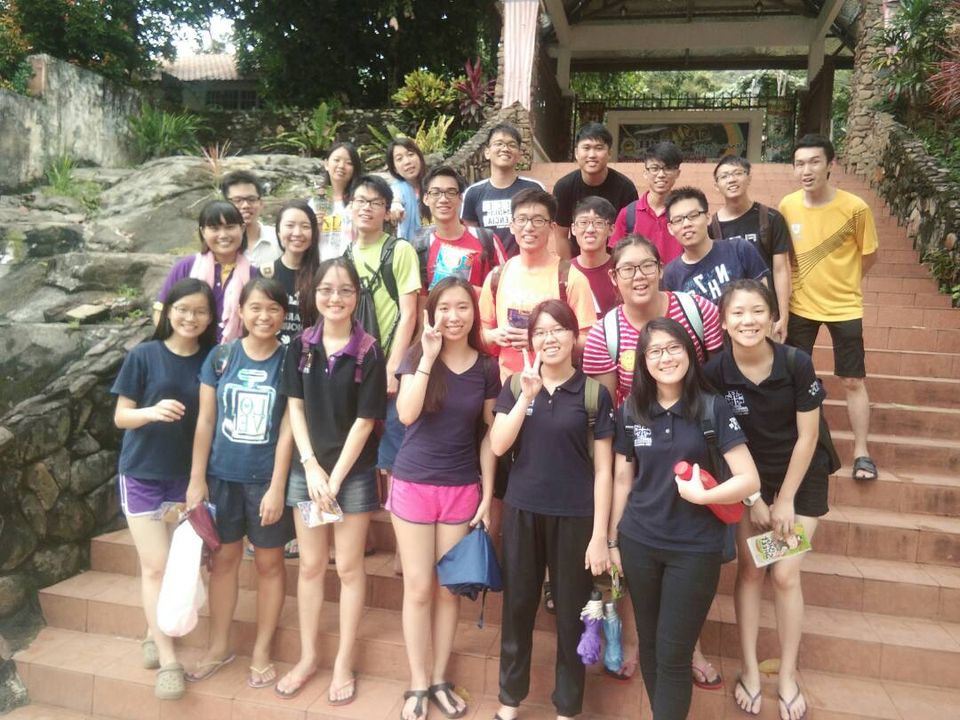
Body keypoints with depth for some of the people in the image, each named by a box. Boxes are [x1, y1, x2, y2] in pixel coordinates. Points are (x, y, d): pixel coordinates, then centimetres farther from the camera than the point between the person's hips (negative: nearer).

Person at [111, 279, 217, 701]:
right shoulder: (143, 356, -8)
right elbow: (120, 416, -5)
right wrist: (152, 412, -27)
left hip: (186, 475, 2)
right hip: (141, 474, -2)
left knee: (177, 563, 11)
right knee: (157, 566, -1)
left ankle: (155, 633, 34)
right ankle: (168, 660, 8)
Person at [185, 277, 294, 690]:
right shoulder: (220, 356, -1)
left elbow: (287, 430, -8)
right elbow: (205, 421, 1)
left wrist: (277, 486, -11)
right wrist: (196, 479, -2)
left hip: (267, 478, -2)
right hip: (222, 475, 2)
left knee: (268, 563, 10)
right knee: (223, 559, 14)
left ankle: (261, 651, 26)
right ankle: (219, 646, 31)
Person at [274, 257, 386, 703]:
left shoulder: (368, 351, -9)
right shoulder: (300, 345, 1)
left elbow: (365, 420, -10)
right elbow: (294, 408, 1)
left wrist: (336, 477, -11)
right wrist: (312, 466, -8)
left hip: (353, 473, -3)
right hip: (306, 468, 3)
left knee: (349, 567, 7)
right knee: (310, 565, 13)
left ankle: (344, 662, 22)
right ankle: (308, 655, 29)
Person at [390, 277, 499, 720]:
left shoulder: (486, 368, 0)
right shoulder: (417, 358, -4)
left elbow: (488, 436, 3)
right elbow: (406, 414, -20)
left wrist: (487, 495, 1)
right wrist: (429, 357, -23)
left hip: (462, 489, 1)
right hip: (413, 485, -1)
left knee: (449, 588, 11)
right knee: (418, 587, 6)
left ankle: (439, 679, 28)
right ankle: (417, 684, 22)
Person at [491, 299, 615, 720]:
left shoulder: (594, 393, -5)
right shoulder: (515, 385, 2)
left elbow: (603, 469, -4)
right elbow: (498, 446, -8)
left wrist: (600, 536, -7)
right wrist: (527, 395, -16)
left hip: (575, 516, -2)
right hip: (522, 512, 2)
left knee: (571, 611, 10)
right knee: (518, 606, 13)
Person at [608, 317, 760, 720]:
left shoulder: (713, 408, -9)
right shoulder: (630, 411, 0)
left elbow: (750, 480, -11)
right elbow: (622, 479, 7)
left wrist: (701, 494, -22)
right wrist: (612, 539, 10)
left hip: (695, 549, -3)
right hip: (639, 544, 3)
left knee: (673, 655, 3)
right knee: (649, 646, 15)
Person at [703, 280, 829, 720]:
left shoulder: (797, 364, -21)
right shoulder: (715, 372, -19)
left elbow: (807, 436, -13)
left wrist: (785, 500, -10)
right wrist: (752, 498, -6)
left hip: (800, 478, -1)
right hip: (747, 479, 1)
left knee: (785, 574, -2)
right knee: (749, 570, 5)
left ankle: (787, 676, 17)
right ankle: (749, 669, 20)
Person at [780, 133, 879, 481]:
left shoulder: (855, 208, -15)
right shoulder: (787, 206, -8)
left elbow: (869, 256, -1)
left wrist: (840, 283, 7)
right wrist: (808, 283, 5)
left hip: (844, 306, -2)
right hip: (800, 306, 2)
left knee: (853, 381, 4)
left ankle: (861, 452, 16)